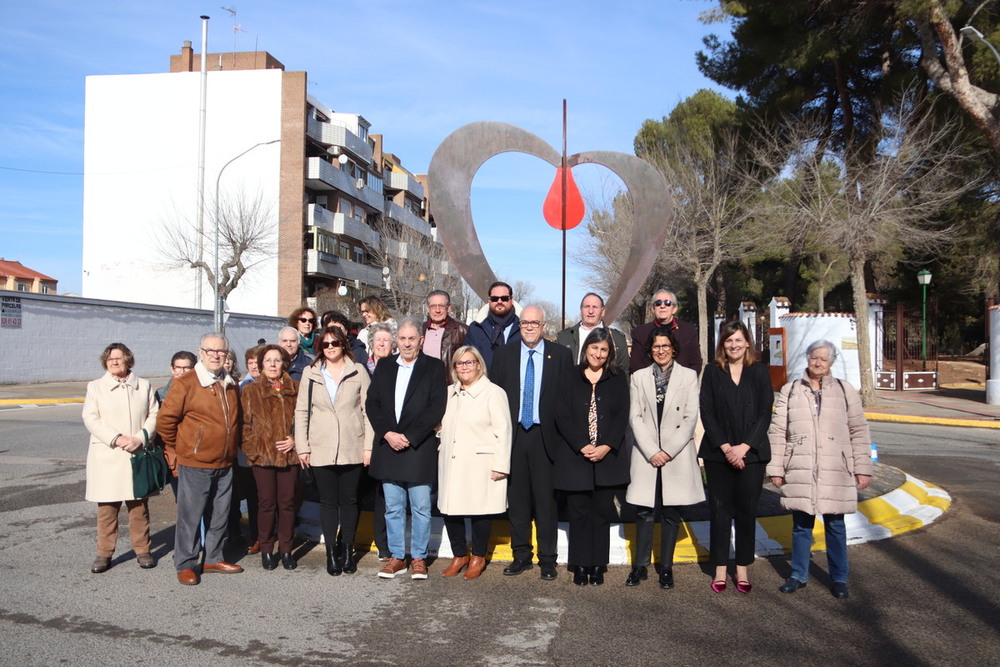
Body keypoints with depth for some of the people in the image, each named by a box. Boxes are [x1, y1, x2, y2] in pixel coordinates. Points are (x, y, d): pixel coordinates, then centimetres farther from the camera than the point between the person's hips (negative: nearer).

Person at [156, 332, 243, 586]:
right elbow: (165, 420, -8)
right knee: (190, 516, 3)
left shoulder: (231, 385, 9)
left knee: (219, 515, 14)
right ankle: (185, 565, 15)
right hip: (194, 464, -6)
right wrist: (175, 450, 0)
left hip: (225, 465, 6)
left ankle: (213, 558, 28)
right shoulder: (185, 384, -11)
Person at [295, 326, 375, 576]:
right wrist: (302, 447, 1)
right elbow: (301, 411, 7)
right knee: (328, 501, 5)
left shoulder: (358, 372, 4)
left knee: (349, 500, 6)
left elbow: (368, 411, 3)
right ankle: (331, 552, 13)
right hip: (321, 450, 1)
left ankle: (347, 550, 17)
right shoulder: (310, 373, 8)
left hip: (352, 450, -1)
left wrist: (369, 445, -4)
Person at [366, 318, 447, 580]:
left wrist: (408, 437, -12)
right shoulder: (384, 366, 11)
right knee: (393, 507, 9)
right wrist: (387, 434, -7)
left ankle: (419, 558, 14)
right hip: (388, 446, 3)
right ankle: (397, 557, 19)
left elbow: (437, 407, -7)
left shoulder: (434, 367, 0)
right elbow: (372, 404, 7)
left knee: (421, 508, 2)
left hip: (419, 448, -3)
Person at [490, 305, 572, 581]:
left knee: (546, 499, 3)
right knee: (516, 497, 9)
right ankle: (521, 555, 21)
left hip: (545, 436, -2)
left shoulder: (560, 355, 1)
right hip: (513, 434, 2)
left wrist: (564, 436, -7)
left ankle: (547, 559, 14)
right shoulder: (505, 354, 7)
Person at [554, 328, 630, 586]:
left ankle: (598, 565, 14)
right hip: (575, 456, 0)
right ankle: (581, 565, 13)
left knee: (602, 512, 4)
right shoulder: (572, 377, 5)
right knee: (578, 512, 3)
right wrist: (582, 446, -11)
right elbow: (564, 417, -1)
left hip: (608, 456, 1)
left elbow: (622, 417, 2)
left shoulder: (618, 379, 7)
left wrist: (607, 446, -11)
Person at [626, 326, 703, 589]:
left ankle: (666, 567, 14)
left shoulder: (688, 376, 5)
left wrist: (669, 451, -9)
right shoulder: (639, 377, 8)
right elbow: (635, 417, 3)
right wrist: (652, 452, -8)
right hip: (646, 456, 1)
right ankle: (640, 566, 12)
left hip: (677, 456, -1)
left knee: (671, 513, 4)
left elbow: (690, 418, -1)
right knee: (644, 512, 2)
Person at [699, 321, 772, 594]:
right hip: (718, 453, 0)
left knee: (747, 510, 5)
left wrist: (744, 446, -11)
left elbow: (765, 413, -1)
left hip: (751, 452, 0)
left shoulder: (759, 372, 4)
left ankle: (742, 570, 16)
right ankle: (720, 569, 14)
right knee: (720, 510, 4)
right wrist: (725, 447, -10)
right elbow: (706, 412, -1)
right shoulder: (712, 371, 4)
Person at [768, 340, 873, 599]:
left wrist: (863, 468, 1)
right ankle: (799, 575, 23)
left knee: (835, 525, 8)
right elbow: (777, 432, 5)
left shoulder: (846, 391, 5)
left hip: (835, 472, 0)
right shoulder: (790, 391, 5)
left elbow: (859, 432, 5)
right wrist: (775, 469, 1)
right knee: (801, 525, 8)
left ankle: (839, 578, 22)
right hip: (799, 471, 0)